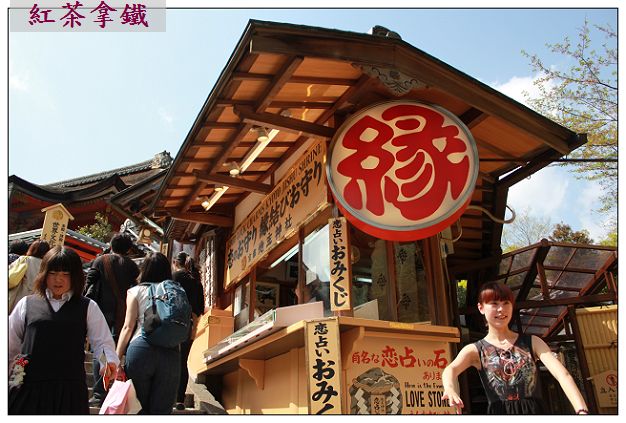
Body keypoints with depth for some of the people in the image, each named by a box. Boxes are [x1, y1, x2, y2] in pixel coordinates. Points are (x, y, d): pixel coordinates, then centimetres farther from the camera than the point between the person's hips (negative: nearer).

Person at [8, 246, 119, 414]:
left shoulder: (88, 307, 7)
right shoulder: (27, 304, 9)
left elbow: (103, 341, 1)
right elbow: (11, 345, 15)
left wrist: (109, 361, -18)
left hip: (70, 388, 0)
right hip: (29, 388, 1)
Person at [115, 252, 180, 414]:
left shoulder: (136, 291, 10)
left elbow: (128, 326, 3)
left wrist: (117, 358, 3)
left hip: (141, 348, -1)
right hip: (171, 352, 2)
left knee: (139, 408, 9)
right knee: (162, 410, 5)